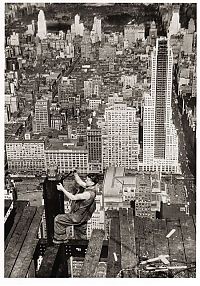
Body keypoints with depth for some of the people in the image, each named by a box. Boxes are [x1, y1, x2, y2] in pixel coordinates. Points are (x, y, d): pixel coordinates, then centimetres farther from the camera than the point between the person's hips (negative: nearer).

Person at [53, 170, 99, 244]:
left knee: (58, 219, 1)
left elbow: (72, 197, -29)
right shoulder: (90, 187, -5)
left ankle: (60, 239, 15)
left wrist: (62, 189, -24)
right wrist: (74, 172, -3)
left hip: (78, 217, -9)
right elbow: (79, 181, 8)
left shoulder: (88, 193, -32)